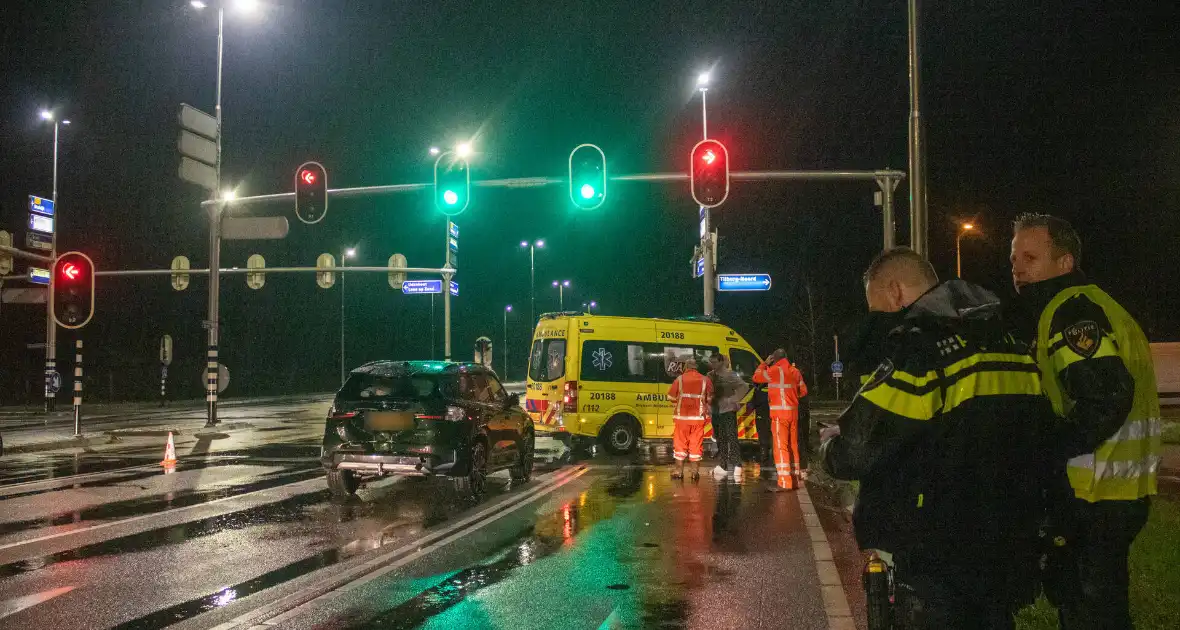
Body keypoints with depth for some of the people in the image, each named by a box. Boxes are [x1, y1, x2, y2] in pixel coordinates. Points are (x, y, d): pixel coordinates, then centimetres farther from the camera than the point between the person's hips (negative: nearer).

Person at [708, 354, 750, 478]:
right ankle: (722, 466, 19)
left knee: (732, 438, -11)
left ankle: (736, 466, -12)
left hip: (728, 410, -7)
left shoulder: (730, 375, -8)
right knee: (720, 439, 11)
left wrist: (735, 399, -14)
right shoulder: (711, 376, 9)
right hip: (716, 411, 7)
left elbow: (744, 387, -14)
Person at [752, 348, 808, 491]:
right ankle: (795, 479, 19)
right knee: (793, 445, 13)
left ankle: (784, 482, -14)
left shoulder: (774, 371, -9)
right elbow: (803, 391, 16)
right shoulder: (795, 371, 10)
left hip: (780, 412, -7)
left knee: (781, 446, -8)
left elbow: (756, 377, 3)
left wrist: (764, 363, 13)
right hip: (793, 412, 7)